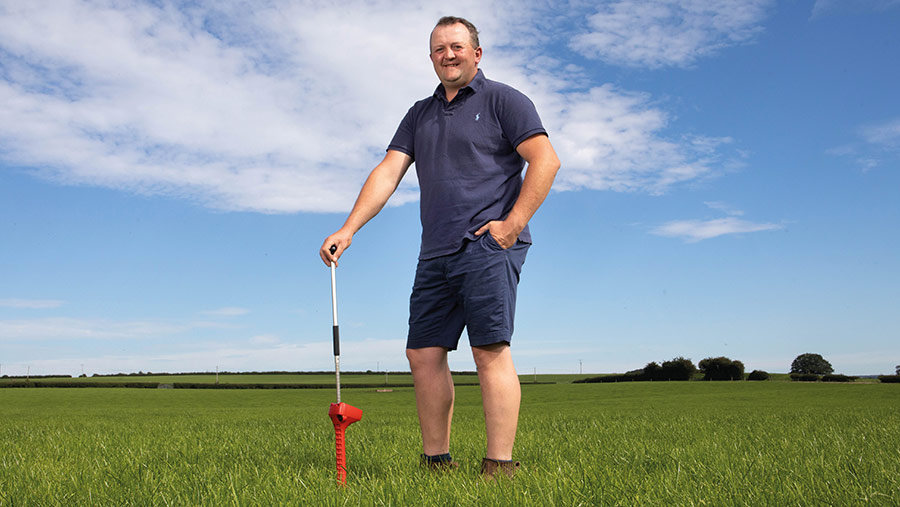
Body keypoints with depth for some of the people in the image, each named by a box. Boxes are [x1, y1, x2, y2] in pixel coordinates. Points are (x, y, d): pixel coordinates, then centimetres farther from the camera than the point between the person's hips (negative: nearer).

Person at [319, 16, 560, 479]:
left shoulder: (503, 100, 4)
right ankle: (437, 462, 12)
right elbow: (388, 172, 11)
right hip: (436, 253, 7)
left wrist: (514, 223, -13)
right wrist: (348, 230, -1)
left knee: (490, 350, -11)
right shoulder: (420, 114, 21)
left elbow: (545, 160, -5)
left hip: (487, 246, -6)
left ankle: (500, 467, -7)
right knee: (423, 353, 3)